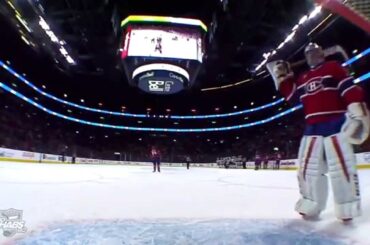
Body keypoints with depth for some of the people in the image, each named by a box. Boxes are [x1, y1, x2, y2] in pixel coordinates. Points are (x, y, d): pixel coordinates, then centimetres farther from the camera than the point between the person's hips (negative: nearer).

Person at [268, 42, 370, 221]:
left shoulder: (333, 68, 5)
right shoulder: (303, 79, 21)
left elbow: (349, 88, -5)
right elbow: (291, 95, 17)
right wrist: (282, 77, 13)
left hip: (335, 123, -5)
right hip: (312, 128, 5)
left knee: (342, 166, -6)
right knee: (308, 166, 4)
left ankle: (348, 208, 9)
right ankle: (311, 206, 17)